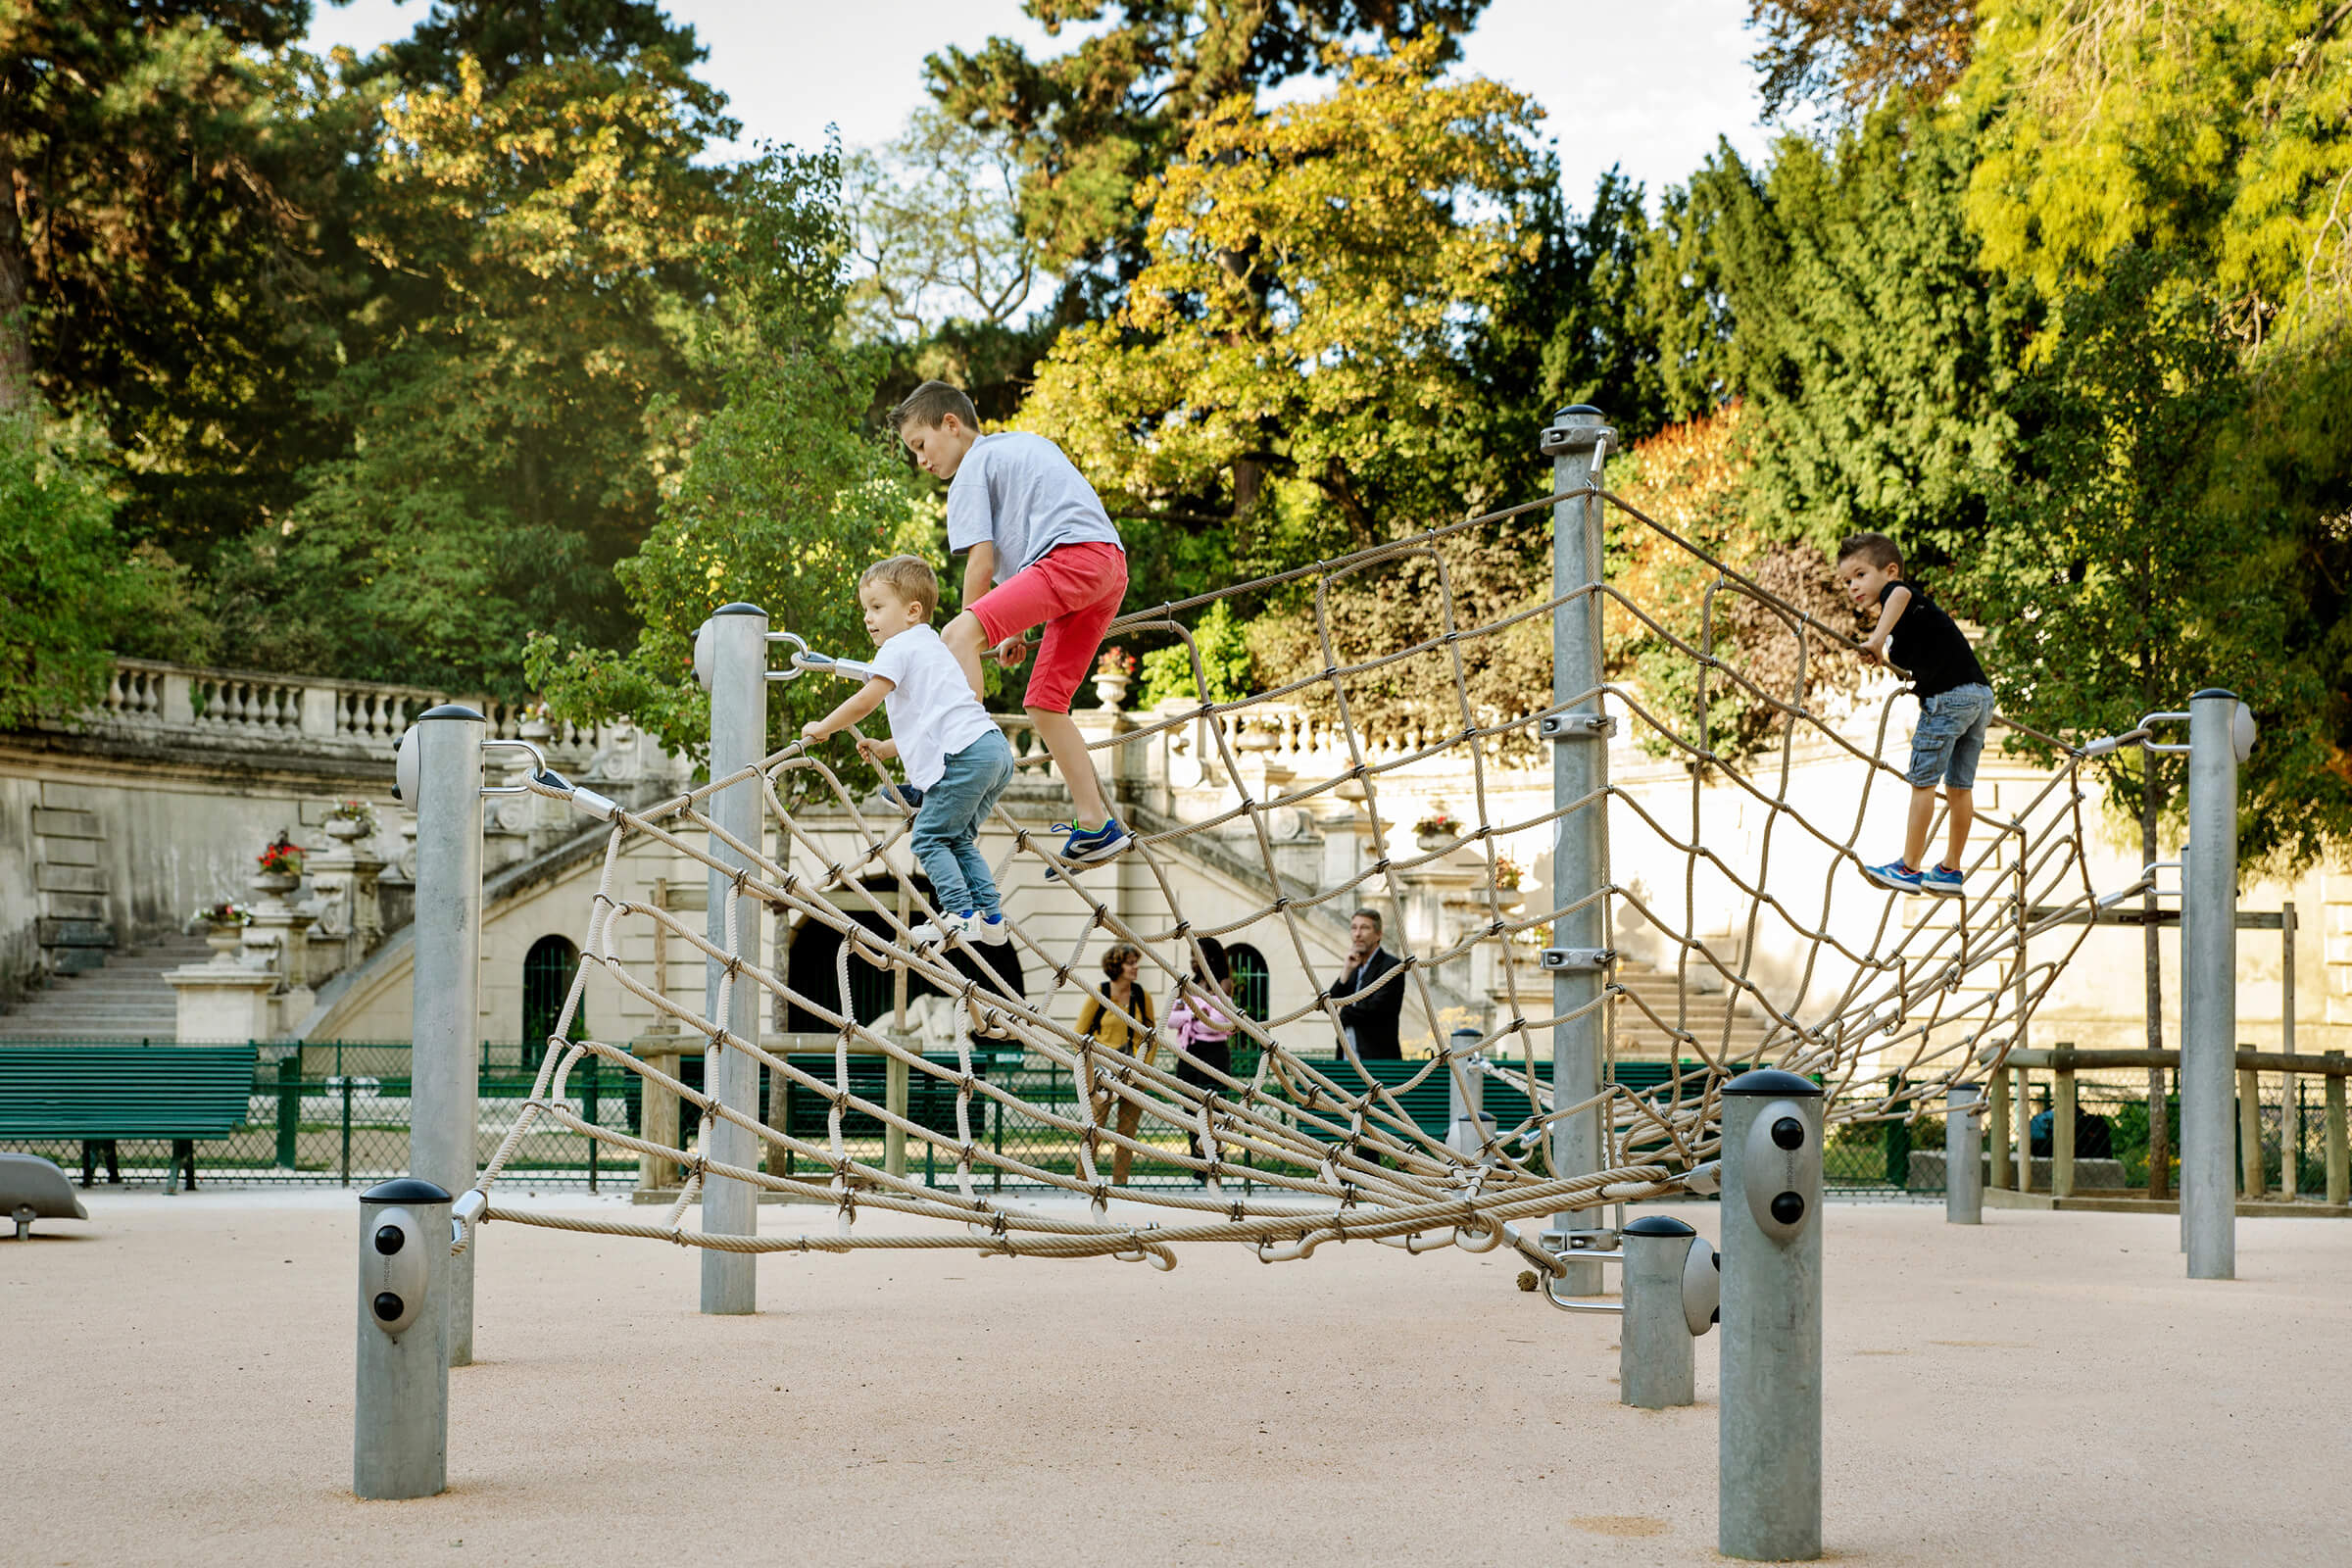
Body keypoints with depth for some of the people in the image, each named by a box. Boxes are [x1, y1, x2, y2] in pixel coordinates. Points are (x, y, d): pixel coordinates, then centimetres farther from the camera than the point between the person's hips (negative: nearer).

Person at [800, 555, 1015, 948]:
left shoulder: (898, 647, 1)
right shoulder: (931, 646, 31)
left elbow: (865, 701, -3)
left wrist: (821, 728, 10)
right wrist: (885, 749, 33)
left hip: (965, 754, -10)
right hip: (995, 749, 10)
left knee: (928, 838, -4)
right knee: (956, 840, 17)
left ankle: (961, 915, -12)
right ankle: (990, 915, 10)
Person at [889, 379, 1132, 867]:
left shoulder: (972, 470, 5)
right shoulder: (1026, 442, 32)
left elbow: (981, 563, -4)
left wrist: (973, 633, 7)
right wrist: (1013, 629, 33)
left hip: (1073, 559, -9)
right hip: (1112, 568, 9)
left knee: (956, 636, -20)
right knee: (1044, 702, 13)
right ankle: (1095, 826, 13)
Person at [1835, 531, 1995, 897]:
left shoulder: (1892, 593, -4)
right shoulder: (1908, 616, 24)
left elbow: (1901, 593, -30)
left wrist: (1879, 638, -36)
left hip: (1949, 697, -9)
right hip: (1980, 695, 9)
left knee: (1922, 781, -3)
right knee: (1959, 786, 13)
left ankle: (1908, 868, -1)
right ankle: (1951, 870, 19)